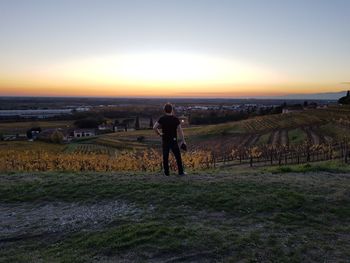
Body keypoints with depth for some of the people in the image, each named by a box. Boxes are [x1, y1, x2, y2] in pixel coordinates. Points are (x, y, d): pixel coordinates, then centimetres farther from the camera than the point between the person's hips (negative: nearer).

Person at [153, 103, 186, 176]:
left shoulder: (162, 119, -3)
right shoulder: (175, 119, -6)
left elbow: (154, 127, -11)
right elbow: (180, 130, -8)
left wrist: (159, 133, 3)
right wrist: (183, 141, -5)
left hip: (165, 141, 1)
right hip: (173, 140, -1)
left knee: (165, 157, 9)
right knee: (178, 156, 8)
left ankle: (166, 172, 13)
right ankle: (181, 172, 12)